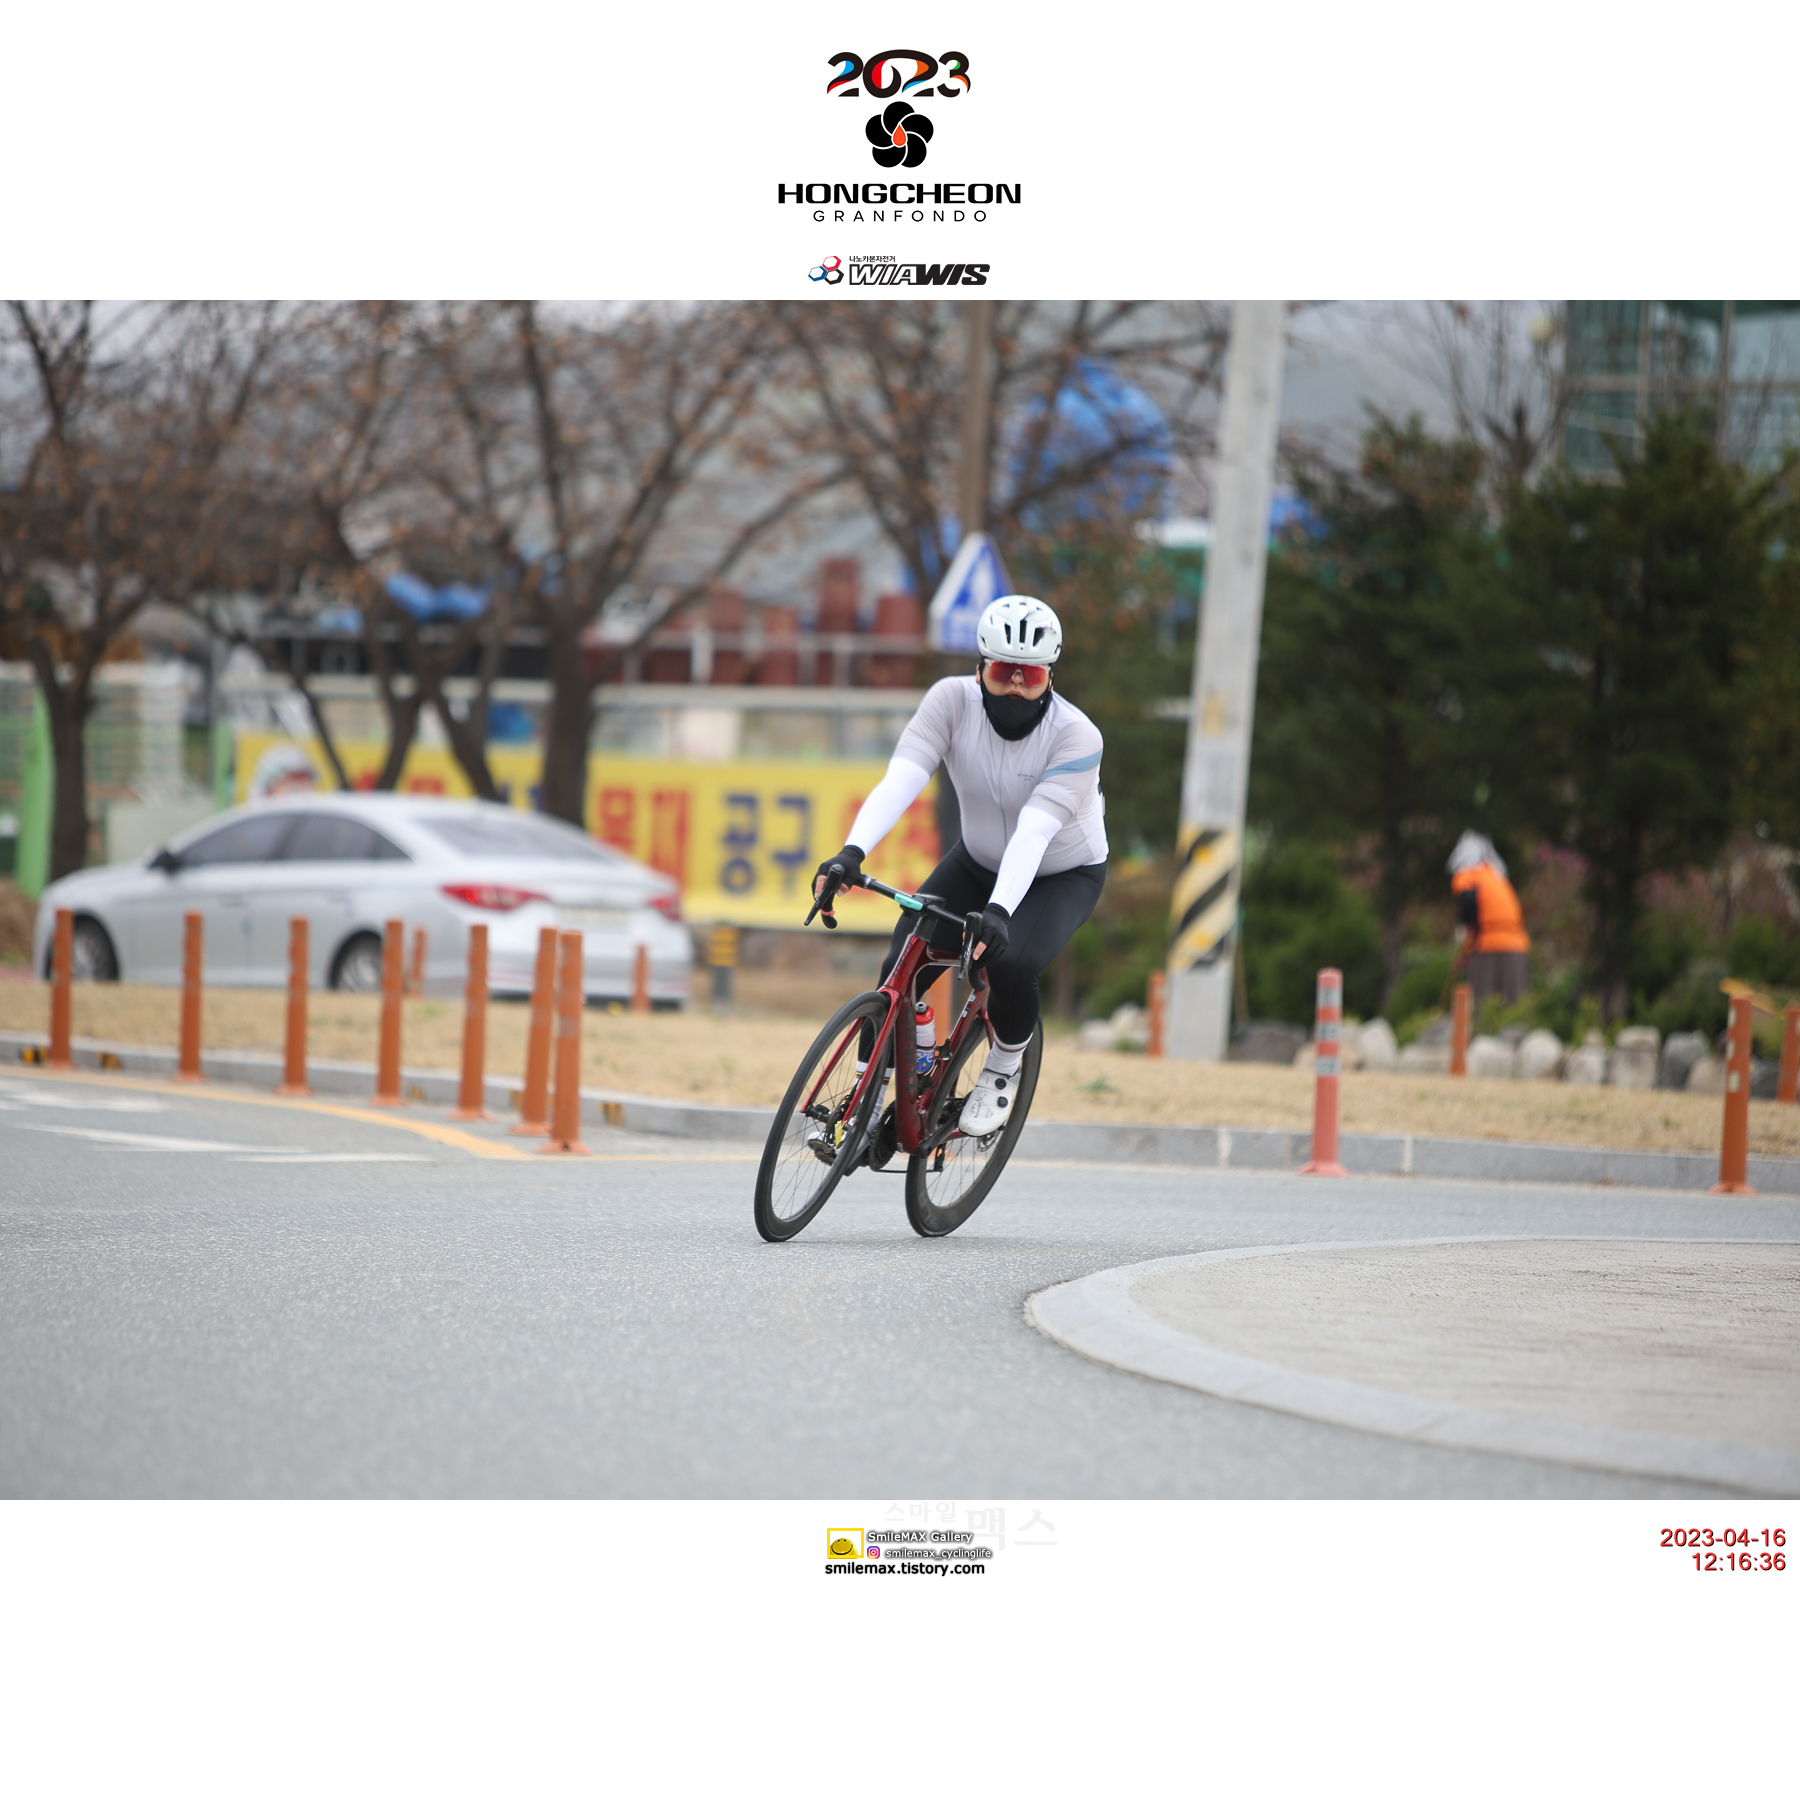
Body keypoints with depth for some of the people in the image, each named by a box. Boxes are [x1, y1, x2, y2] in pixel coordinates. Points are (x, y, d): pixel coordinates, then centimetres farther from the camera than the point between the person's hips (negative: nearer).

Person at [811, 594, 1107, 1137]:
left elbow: (1033, 832, -40)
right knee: (902, 967, -16)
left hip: (1063, 875, -3)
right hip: (979, 862, 3)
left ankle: (1002, 1071, 1)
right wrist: (852, 851, -51)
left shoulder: (1077, 736, -29)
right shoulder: (953, 699, -23)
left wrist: (999, 909, -55)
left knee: (1012, 964, -30)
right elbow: (901, 778, -35)